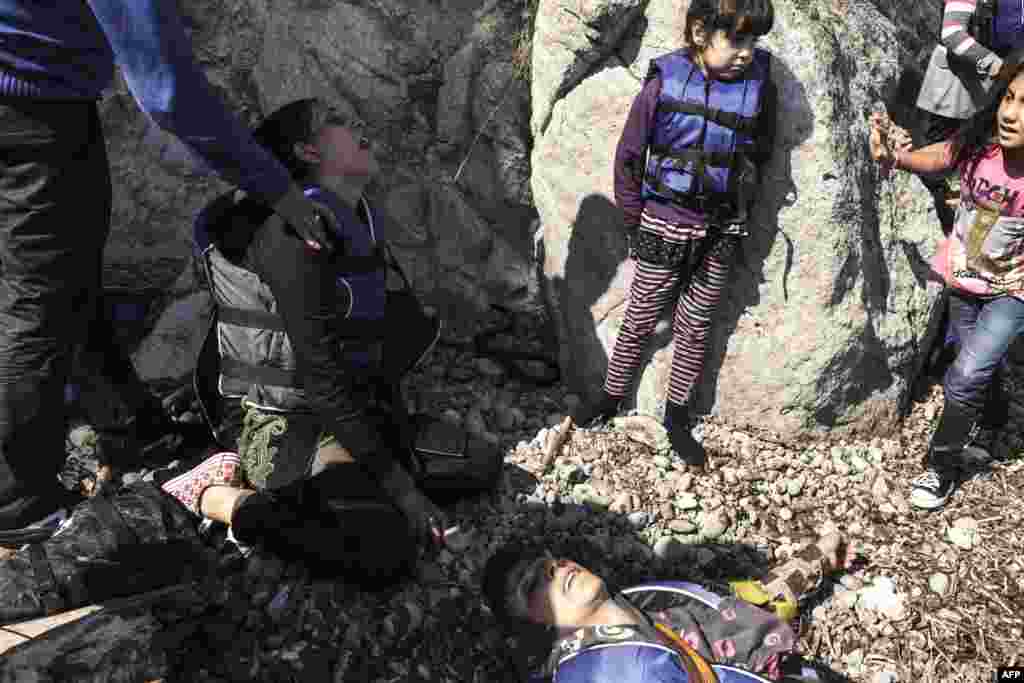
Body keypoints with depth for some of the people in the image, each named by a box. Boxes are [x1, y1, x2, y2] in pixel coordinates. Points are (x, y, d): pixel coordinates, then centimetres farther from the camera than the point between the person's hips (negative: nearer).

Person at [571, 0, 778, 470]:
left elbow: (760, 154, 6)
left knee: (694, 329, 13)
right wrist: (633, 216, -1)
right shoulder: (664, 83, -13)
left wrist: (736, 208, 5)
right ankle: (612, 396, 32)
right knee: (638, 321, 12)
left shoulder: (758, 86, -9)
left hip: (718, 235, 2)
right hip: (662, 229, -1)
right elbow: (628, 153, -4)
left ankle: (676, 418, 28)